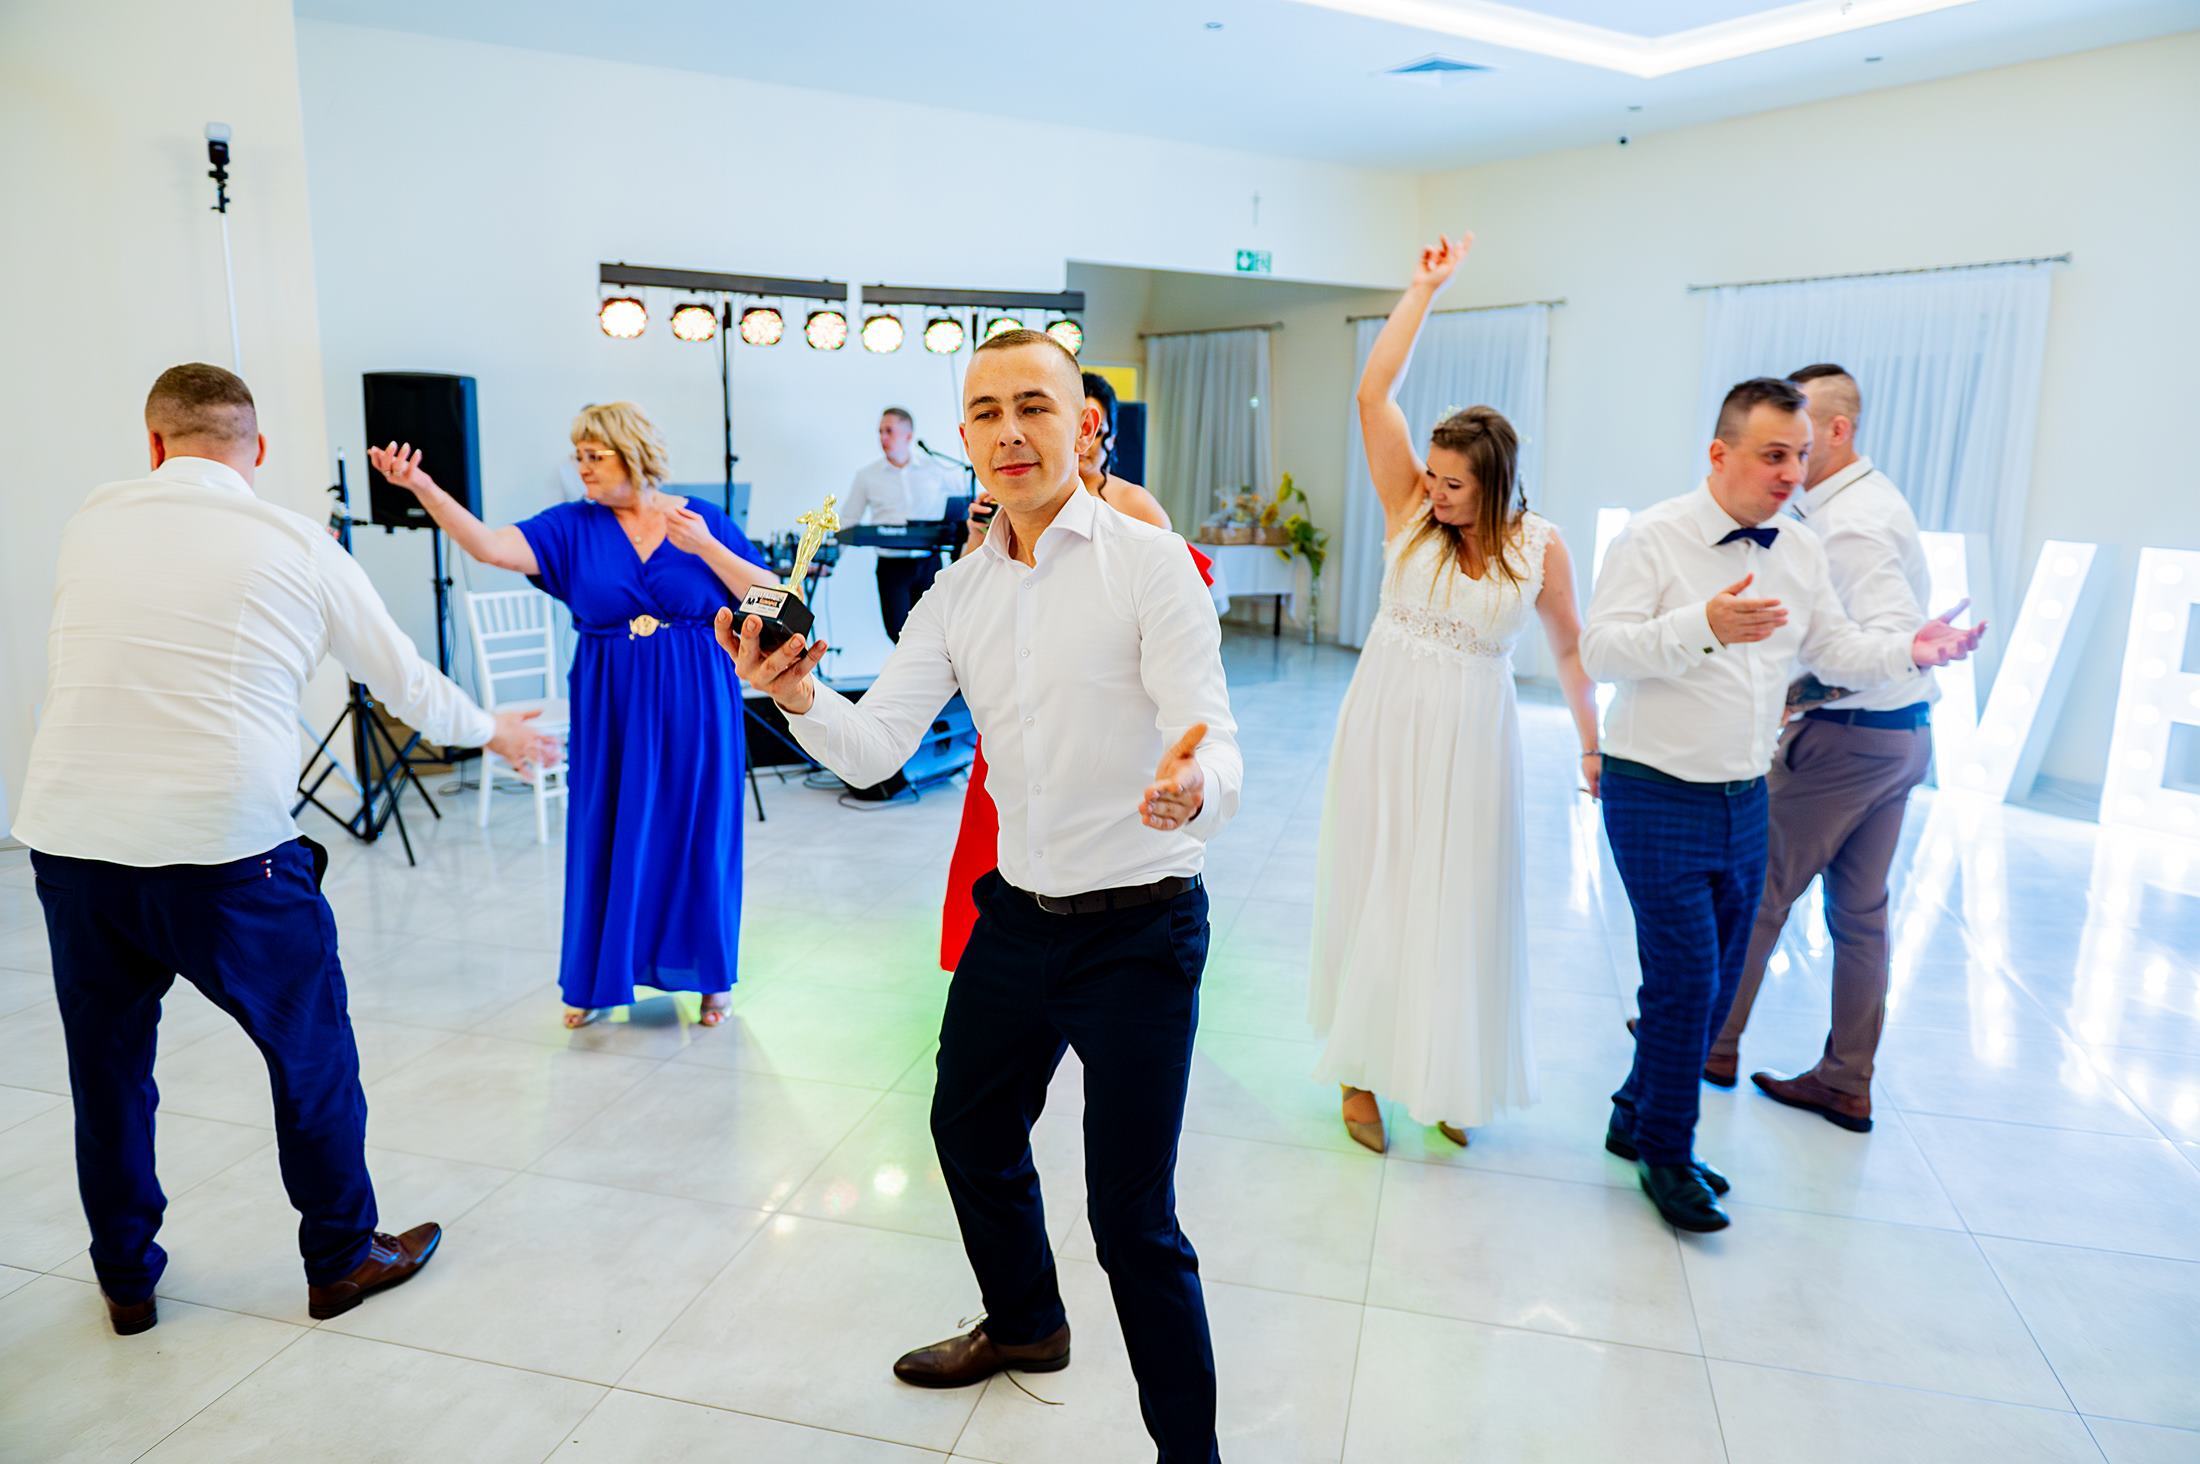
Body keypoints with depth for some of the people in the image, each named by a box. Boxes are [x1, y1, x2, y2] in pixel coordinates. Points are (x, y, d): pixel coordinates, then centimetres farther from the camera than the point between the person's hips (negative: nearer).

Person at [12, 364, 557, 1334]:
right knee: (312, 1052, 14)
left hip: (67, 836, 4)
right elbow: (404, 682, 9)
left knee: (105, 1063, 20)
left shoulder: (92, 519, 8)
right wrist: (495, 731, 27)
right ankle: (342, 1257, 29)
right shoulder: (300, 546, 0)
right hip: (224, 849, -3)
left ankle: (126, 1280, 35)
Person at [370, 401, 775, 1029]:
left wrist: (706, 547, -17)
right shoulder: (573, 526, 1)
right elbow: (492, 546, -13)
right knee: (605, 836, 7)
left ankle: (711, 976, 23)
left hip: (694, 709, -1)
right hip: (610, 712, 2)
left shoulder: (704, 519, -2)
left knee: (697, 836, 6)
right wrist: (422, 487, -25)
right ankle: (597, 979, 24)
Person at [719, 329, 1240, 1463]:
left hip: (1139, 931, -7)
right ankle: (1025, 1324, 54)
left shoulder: (1149, 564, -14)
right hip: (1015, 917, 7)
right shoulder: (955, 595, 4)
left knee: (1133, 1219, -1)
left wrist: (1191, 789, -46)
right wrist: (798, 697, -21)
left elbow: (1214, 745, -22)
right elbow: (873, 750, -1)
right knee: (970, 1130, 25)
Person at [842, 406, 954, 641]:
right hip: (892, 565, 0)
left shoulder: (932, 470, 5)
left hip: (929, 563, 1)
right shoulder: (866, 475, 5)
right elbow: (847, 522, 6)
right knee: (897, 631, -9)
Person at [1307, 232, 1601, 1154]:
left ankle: (1449, 1077, 28)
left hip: (1469, 740, 0)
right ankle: (1364, 1068, 23)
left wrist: (1592, 745, 10)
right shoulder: (1410, 509, -5)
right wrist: (1425, 289, -10)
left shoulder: (1538, 548, -6)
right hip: (1385, 723, 1)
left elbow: (1570, 649, 6)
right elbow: (1372, 393, -11)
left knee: (1459, 906, 8)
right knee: (1371, 894, 8)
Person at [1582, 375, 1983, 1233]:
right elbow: (1600, 648, -20)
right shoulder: (1655, 538, -11)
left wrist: (1909, 652, -7)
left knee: (1716, 982, 14)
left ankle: (1636, 1119, 33)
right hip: (1658, 797, -7)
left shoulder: (1802, 552, 9)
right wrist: (1700, 627, -33)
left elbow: (1836, 651, 12)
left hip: (1745, 800, 7)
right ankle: (1667, 1154, 15)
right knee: (1685, 979, -5)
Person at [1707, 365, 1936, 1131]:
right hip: (1901, 733, 10)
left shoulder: (1847, 524, -20)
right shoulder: (1870, 500, 12)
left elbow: (1892, 637, -29)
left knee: (1758, 891, 4)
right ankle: (1847, 1083, 22)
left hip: (1845, 735, -10)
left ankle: (1715, 1042, 19)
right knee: (1861, 910, 13)